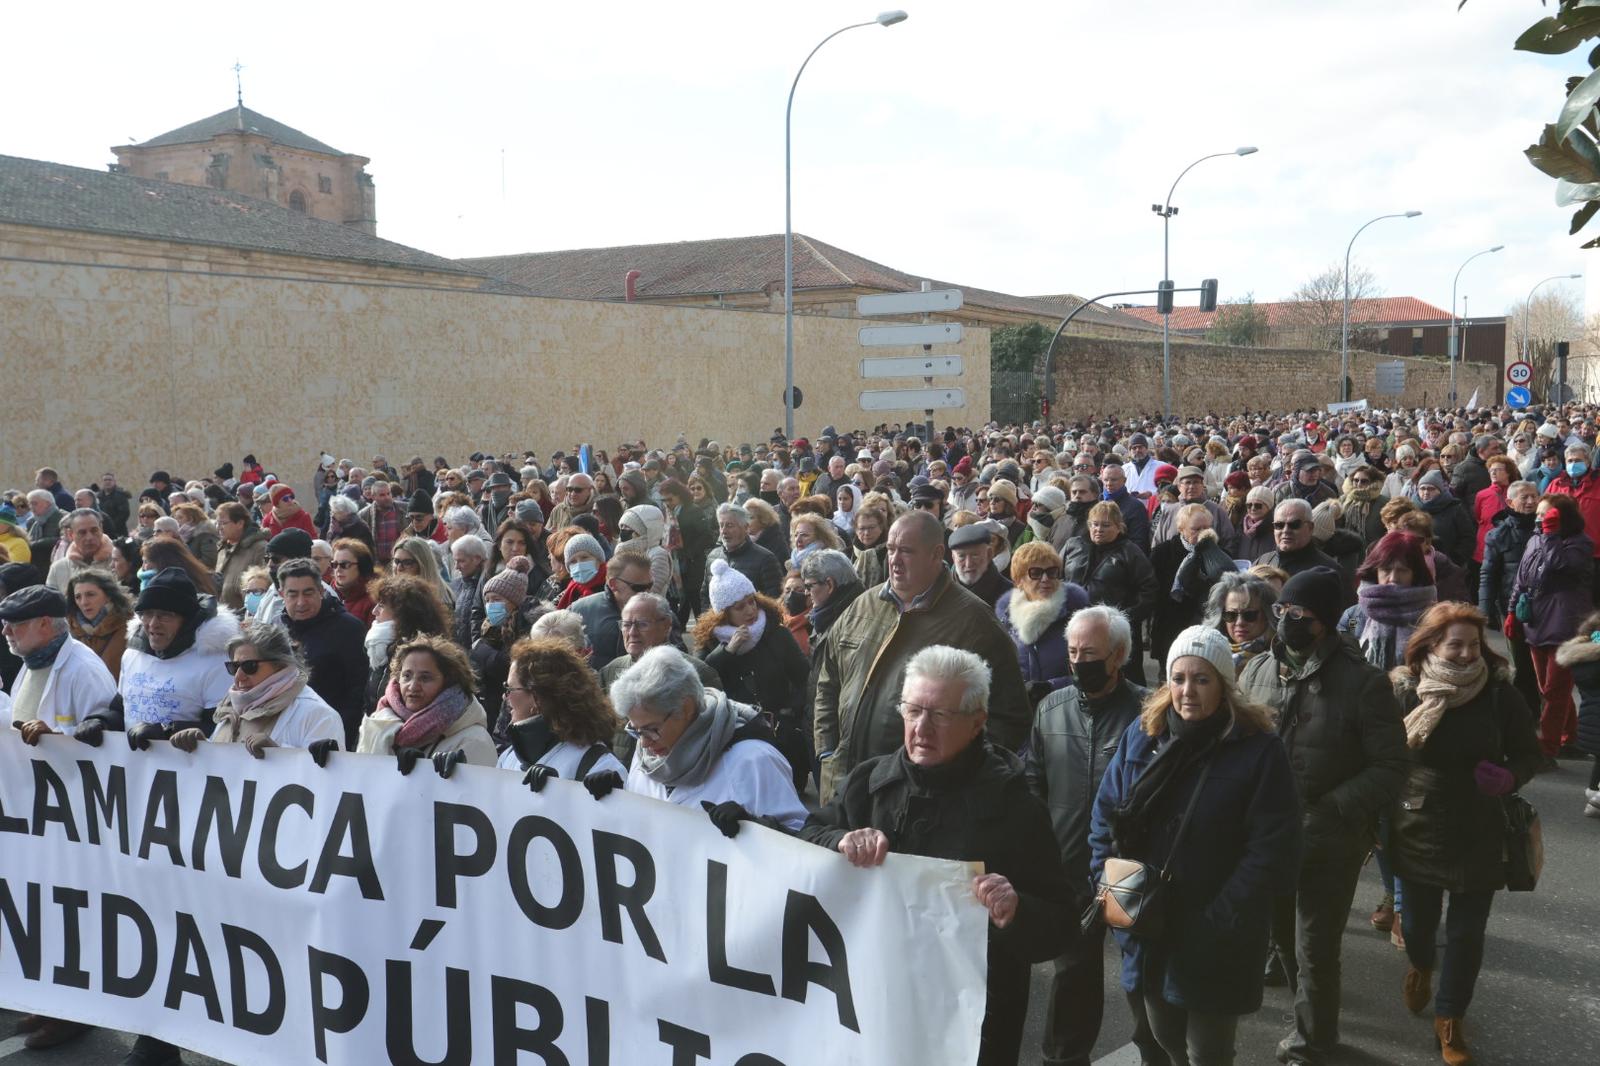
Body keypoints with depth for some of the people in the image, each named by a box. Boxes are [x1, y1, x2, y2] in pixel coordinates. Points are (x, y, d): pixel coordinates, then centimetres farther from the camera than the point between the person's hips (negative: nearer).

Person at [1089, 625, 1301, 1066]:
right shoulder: (1142, 734, 1)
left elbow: (1272, 851, -16)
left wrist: (1217, 923, -21)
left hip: (1215, 946, -4)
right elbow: (1104, 818, 5)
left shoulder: (1259, 751, -12)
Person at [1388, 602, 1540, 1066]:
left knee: (1467, 931, 6)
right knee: (1418, 916, 20)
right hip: (1418, 830, 0)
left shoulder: (1500, 693, -11)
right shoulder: (1405, 691, -13)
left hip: (1480, 835, 0)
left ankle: (1450, 1018, 26)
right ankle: (1420, 965, 54)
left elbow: (1529, 752, 0)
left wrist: (1510, 778, -21)